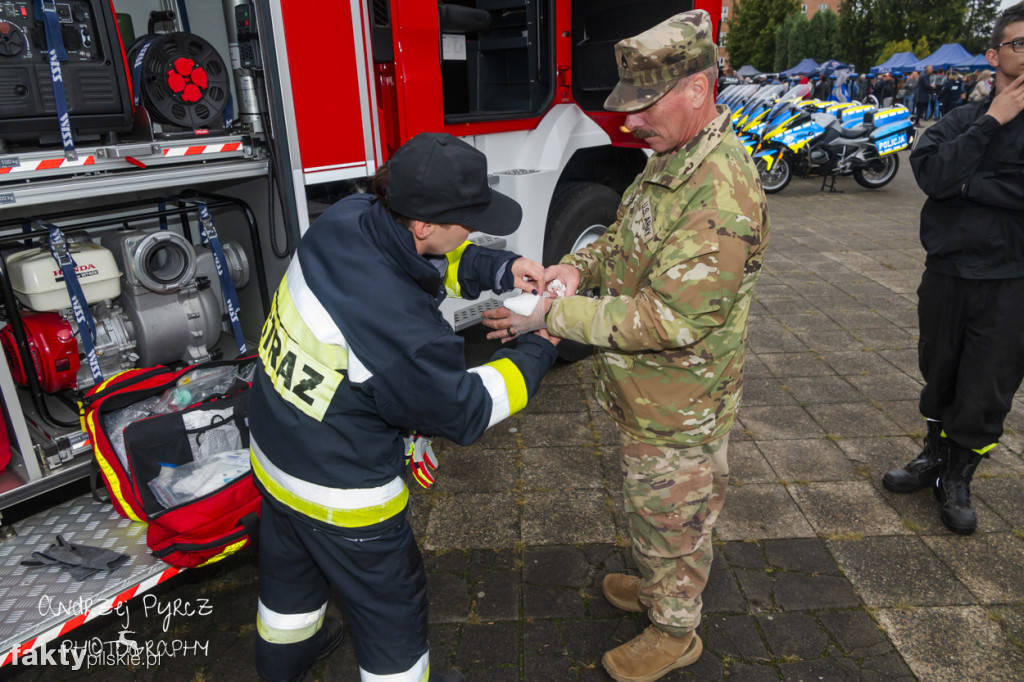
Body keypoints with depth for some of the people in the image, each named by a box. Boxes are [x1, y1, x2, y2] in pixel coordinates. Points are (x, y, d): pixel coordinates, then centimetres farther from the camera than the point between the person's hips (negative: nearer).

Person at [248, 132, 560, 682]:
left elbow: (429, 261, 3)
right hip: (339, 489, -9)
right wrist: (540, 347, -12)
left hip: (273, 445, 9)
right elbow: (464, 410, -21)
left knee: (290, 560, 34)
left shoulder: (346, 219, -16)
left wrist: (500, 270, -10)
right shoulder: (403, 331, -38)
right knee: (389, 597, 19)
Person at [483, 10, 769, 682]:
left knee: (673, 518, 14)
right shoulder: (671, 159, 3)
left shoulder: (723, 195, -30)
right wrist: (579, 266, -6)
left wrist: (554, 314, -29)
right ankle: (656, 586, 55)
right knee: (648, 501, 29)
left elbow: (667, 319, -33)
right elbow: (631, 237, 15)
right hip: (644, 394, 9)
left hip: (679, 406, -9)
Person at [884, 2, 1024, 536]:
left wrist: (965, 184, -14)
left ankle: (958, 477, 24)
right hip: (947, 271, 2)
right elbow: (932, 173, -14)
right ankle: (935, 455, 36)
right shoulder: (961, 121, 6)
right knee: (940, 376, 16)